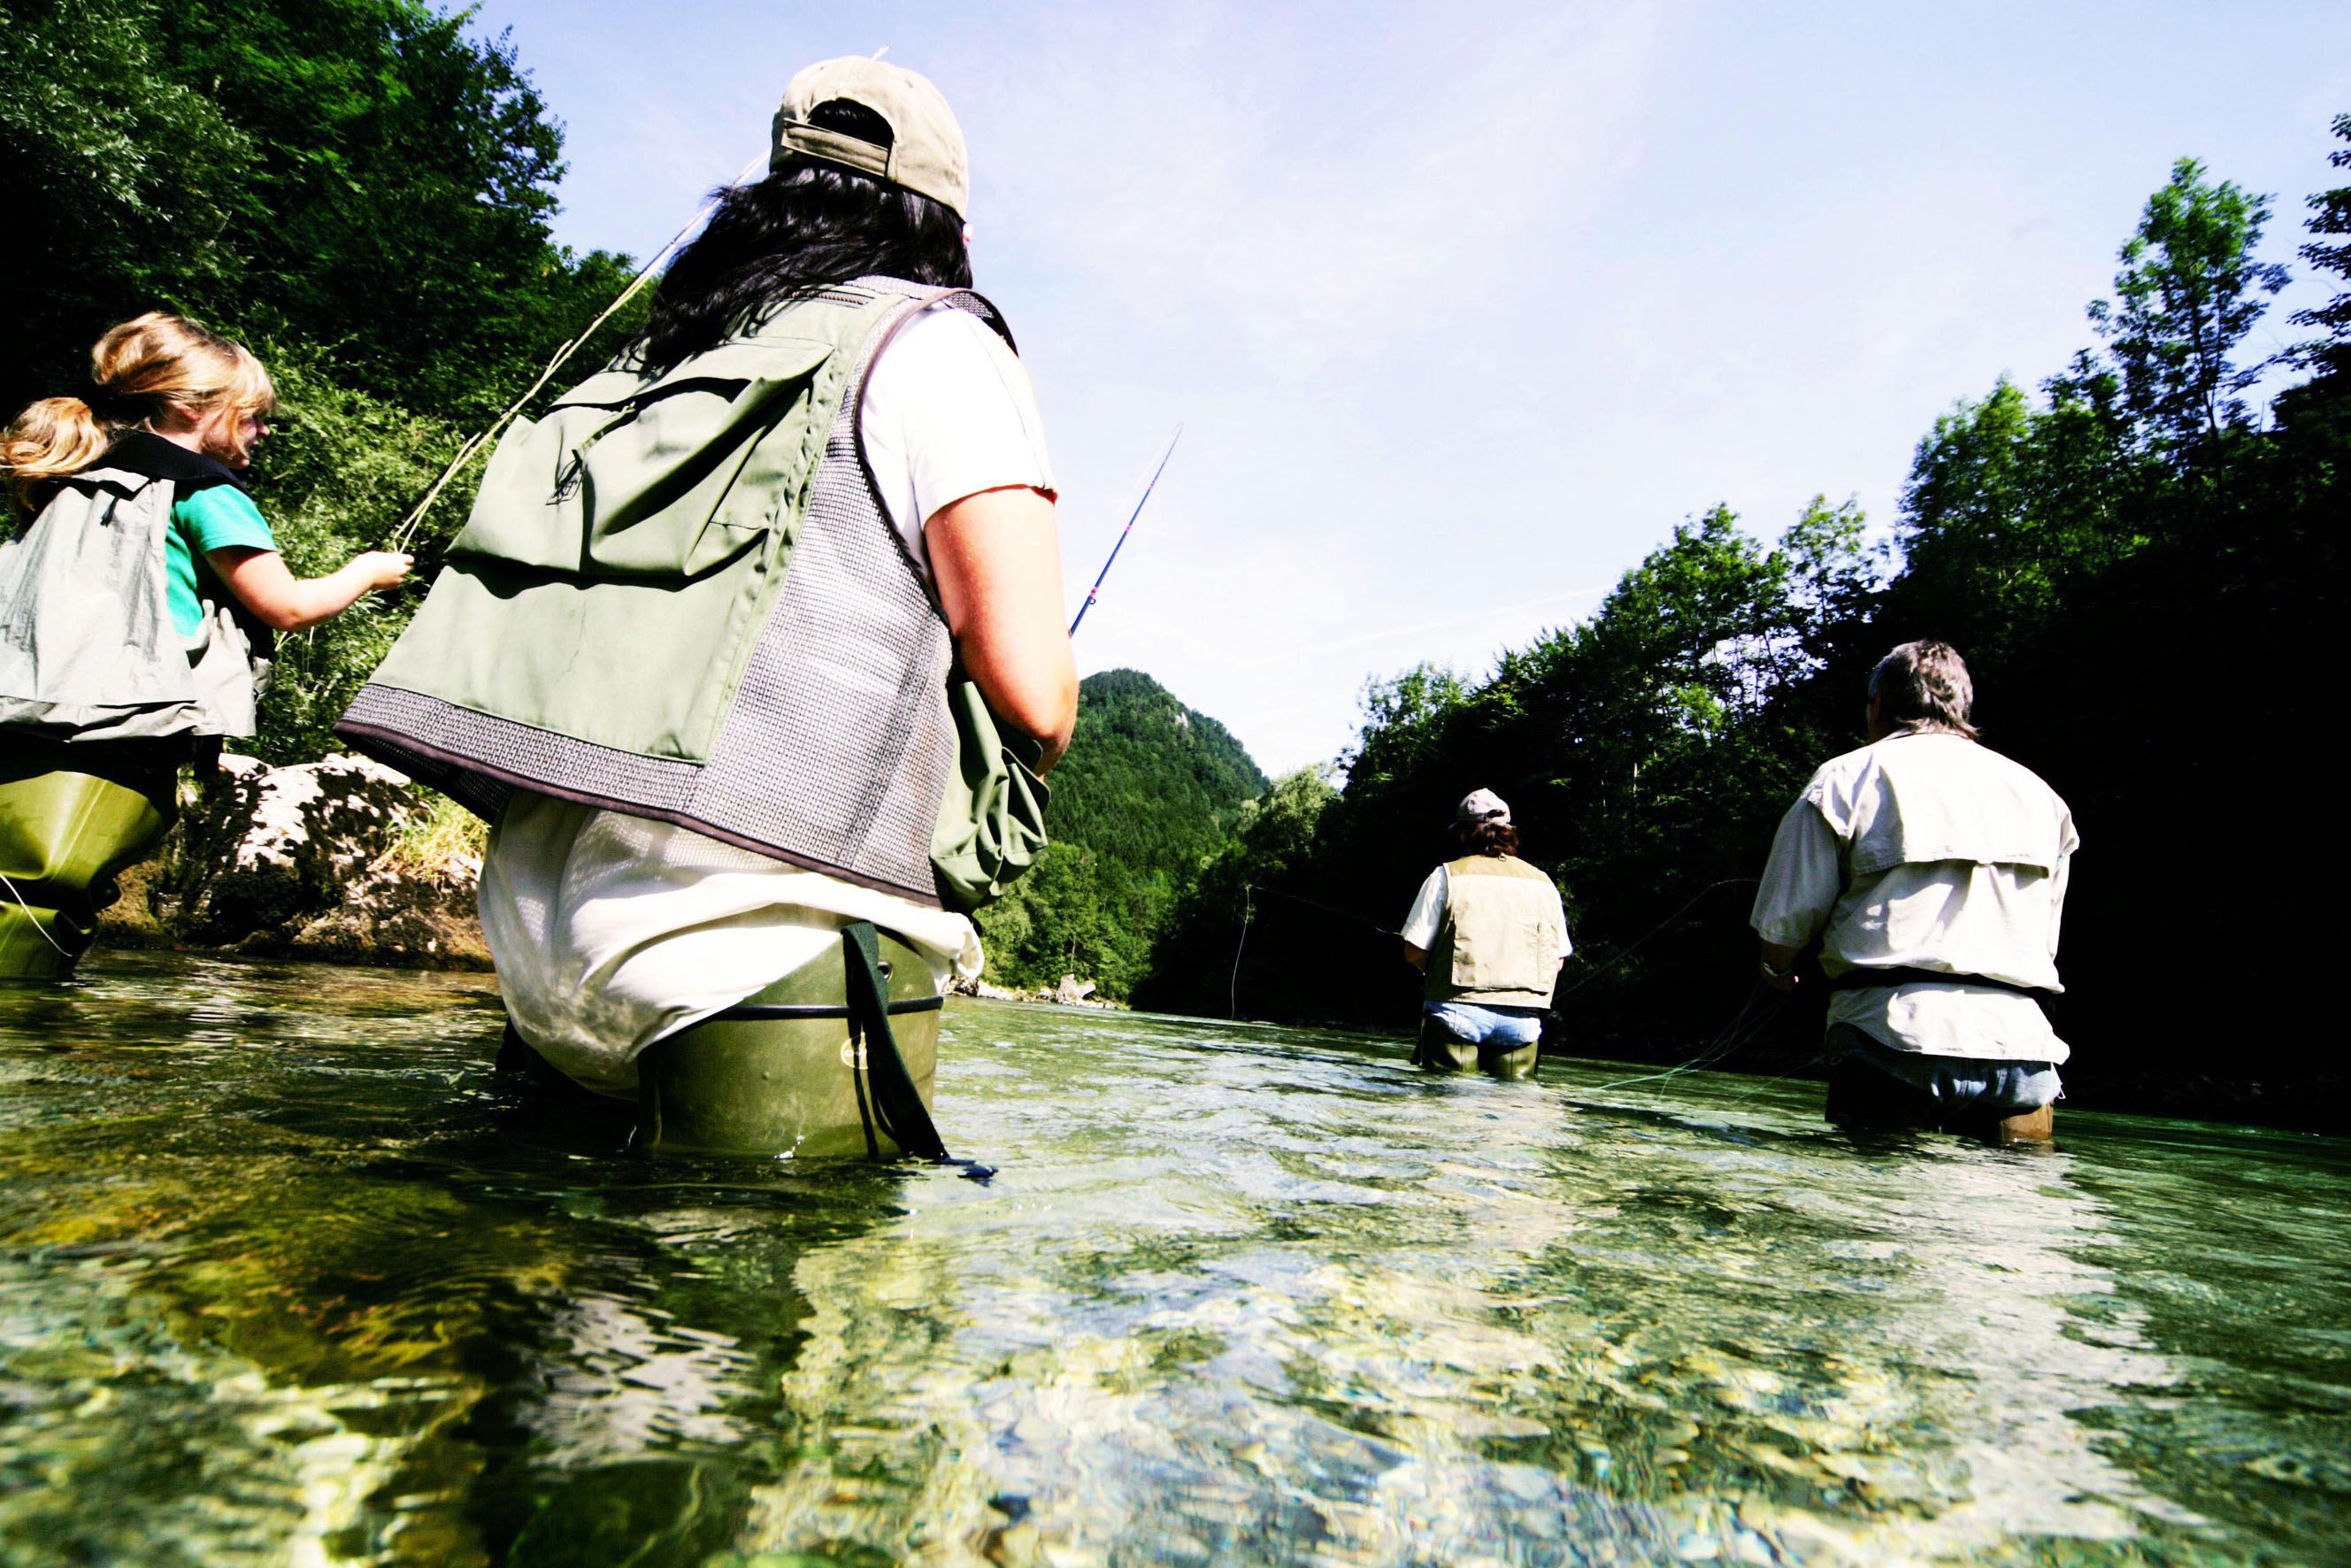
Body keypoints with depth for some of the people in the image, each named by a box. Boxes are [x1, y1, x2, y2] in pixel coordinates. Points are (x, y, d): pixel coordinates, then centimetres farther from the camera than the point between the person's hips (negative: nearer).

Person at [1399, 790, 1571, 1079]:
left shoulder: (1448, 875, 0)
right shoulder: (1543, 883, 10)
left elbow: (1414, 952, -3)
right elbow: (1558, 958, 11)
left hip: (1458, 1010, -3)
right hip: (1522, 1019, 3)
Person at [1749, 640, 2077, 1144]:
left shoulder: (1846, 777, 3)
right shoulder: (2039, 795, 17)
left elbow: (1787, 923, -2)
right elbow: (2044, 944, 23)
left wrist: (1777, 969, 20)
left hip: (1897, 1042, -3)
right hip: (2020, 1044, 4)